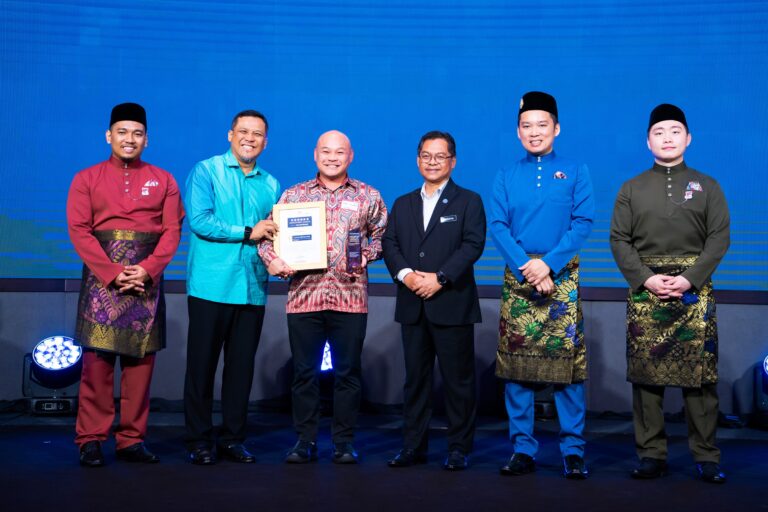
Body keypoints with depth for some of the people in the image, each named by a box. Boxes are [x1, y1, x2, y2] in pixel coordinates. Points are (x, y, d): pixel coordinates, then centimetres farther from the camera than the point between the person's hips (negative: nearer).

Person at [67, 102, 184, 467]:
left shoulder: (164, 180, 12)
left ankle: (132, 440, 9)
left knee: (141, 360, 2)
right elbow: (79, 231, -1)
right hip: (101, 279, -1)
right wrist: (113, 273, -13)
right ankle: (91, 440, 3)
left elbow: (172, 230, 4)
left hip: (147, 280, 1)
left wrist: (146, 270, -12)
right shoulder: (86, 179, 9)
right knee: (97, 359, -4)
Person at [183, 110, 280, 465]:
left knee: (242, 366, 8)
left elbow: (275, 233, 16)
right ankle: (199, 442, 12)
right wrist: (247, 233, -12)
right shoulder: (206, 171, 1)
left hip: (252, 288, 4)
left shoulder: (271, 185, 14)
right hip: (211, 286, -4)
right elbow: (199, 220, -11)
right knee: (202, 364, 2)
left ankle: (233, 439, 19)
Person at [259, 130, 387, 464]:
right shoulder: (293, 195, 10)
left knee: (347, 372, 5)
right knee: (304, 371, 6)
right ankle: (305, 440, 17)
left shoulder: (368, 196, 9)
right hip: (303, 296, 1)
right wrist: (272, 259, -9)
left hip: (350, 297, 0)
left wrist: (366, 254, -8)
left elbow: (382, 236, 12)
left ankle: (344, 441, 16)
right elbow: (268, 234, 10)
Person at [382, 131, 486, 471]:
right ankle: (413, 446, 16)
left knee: (458, 379, 1)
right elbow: (389, 244, 8)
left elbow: (473, 244, -7)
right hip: (412, 306, 4)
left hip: (453, 305, -4)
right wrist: (405, 274, -11)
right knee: (415, 378, 8)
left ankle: (459, 449, 11)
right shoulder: (402, 204, 17)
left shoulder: (468, 201, 4)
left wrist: (440, 278, -16)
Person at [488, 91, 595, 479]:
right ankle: (522, 449, 12)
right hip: (518, 279, 2)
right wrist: (527, 268, -13)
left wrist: (548, 264, -14)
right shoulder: (506, 178, 11)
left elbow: (583, 223, -2)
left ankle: (573, 451, 6)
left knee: (568, 362, -4)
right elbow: (498, 227, 1)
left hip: (562, 277, -2)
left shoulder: (575, 172, 7)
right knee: (515, 364, 2)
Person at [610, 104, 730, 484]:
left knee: (700, 375, -2)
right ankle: (651, 454, 9)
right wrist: (646, 279, -10)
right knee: (646, 374, 1)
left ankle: (706, 456, 7)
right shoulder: (632, 189, 11)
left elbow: (719, 238, 2)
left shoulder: (707, 187, 10)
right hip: (645, 289, 1)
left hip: (694, 289, 0)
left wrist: (690, 279, -12)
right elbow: (619, 240, 4)